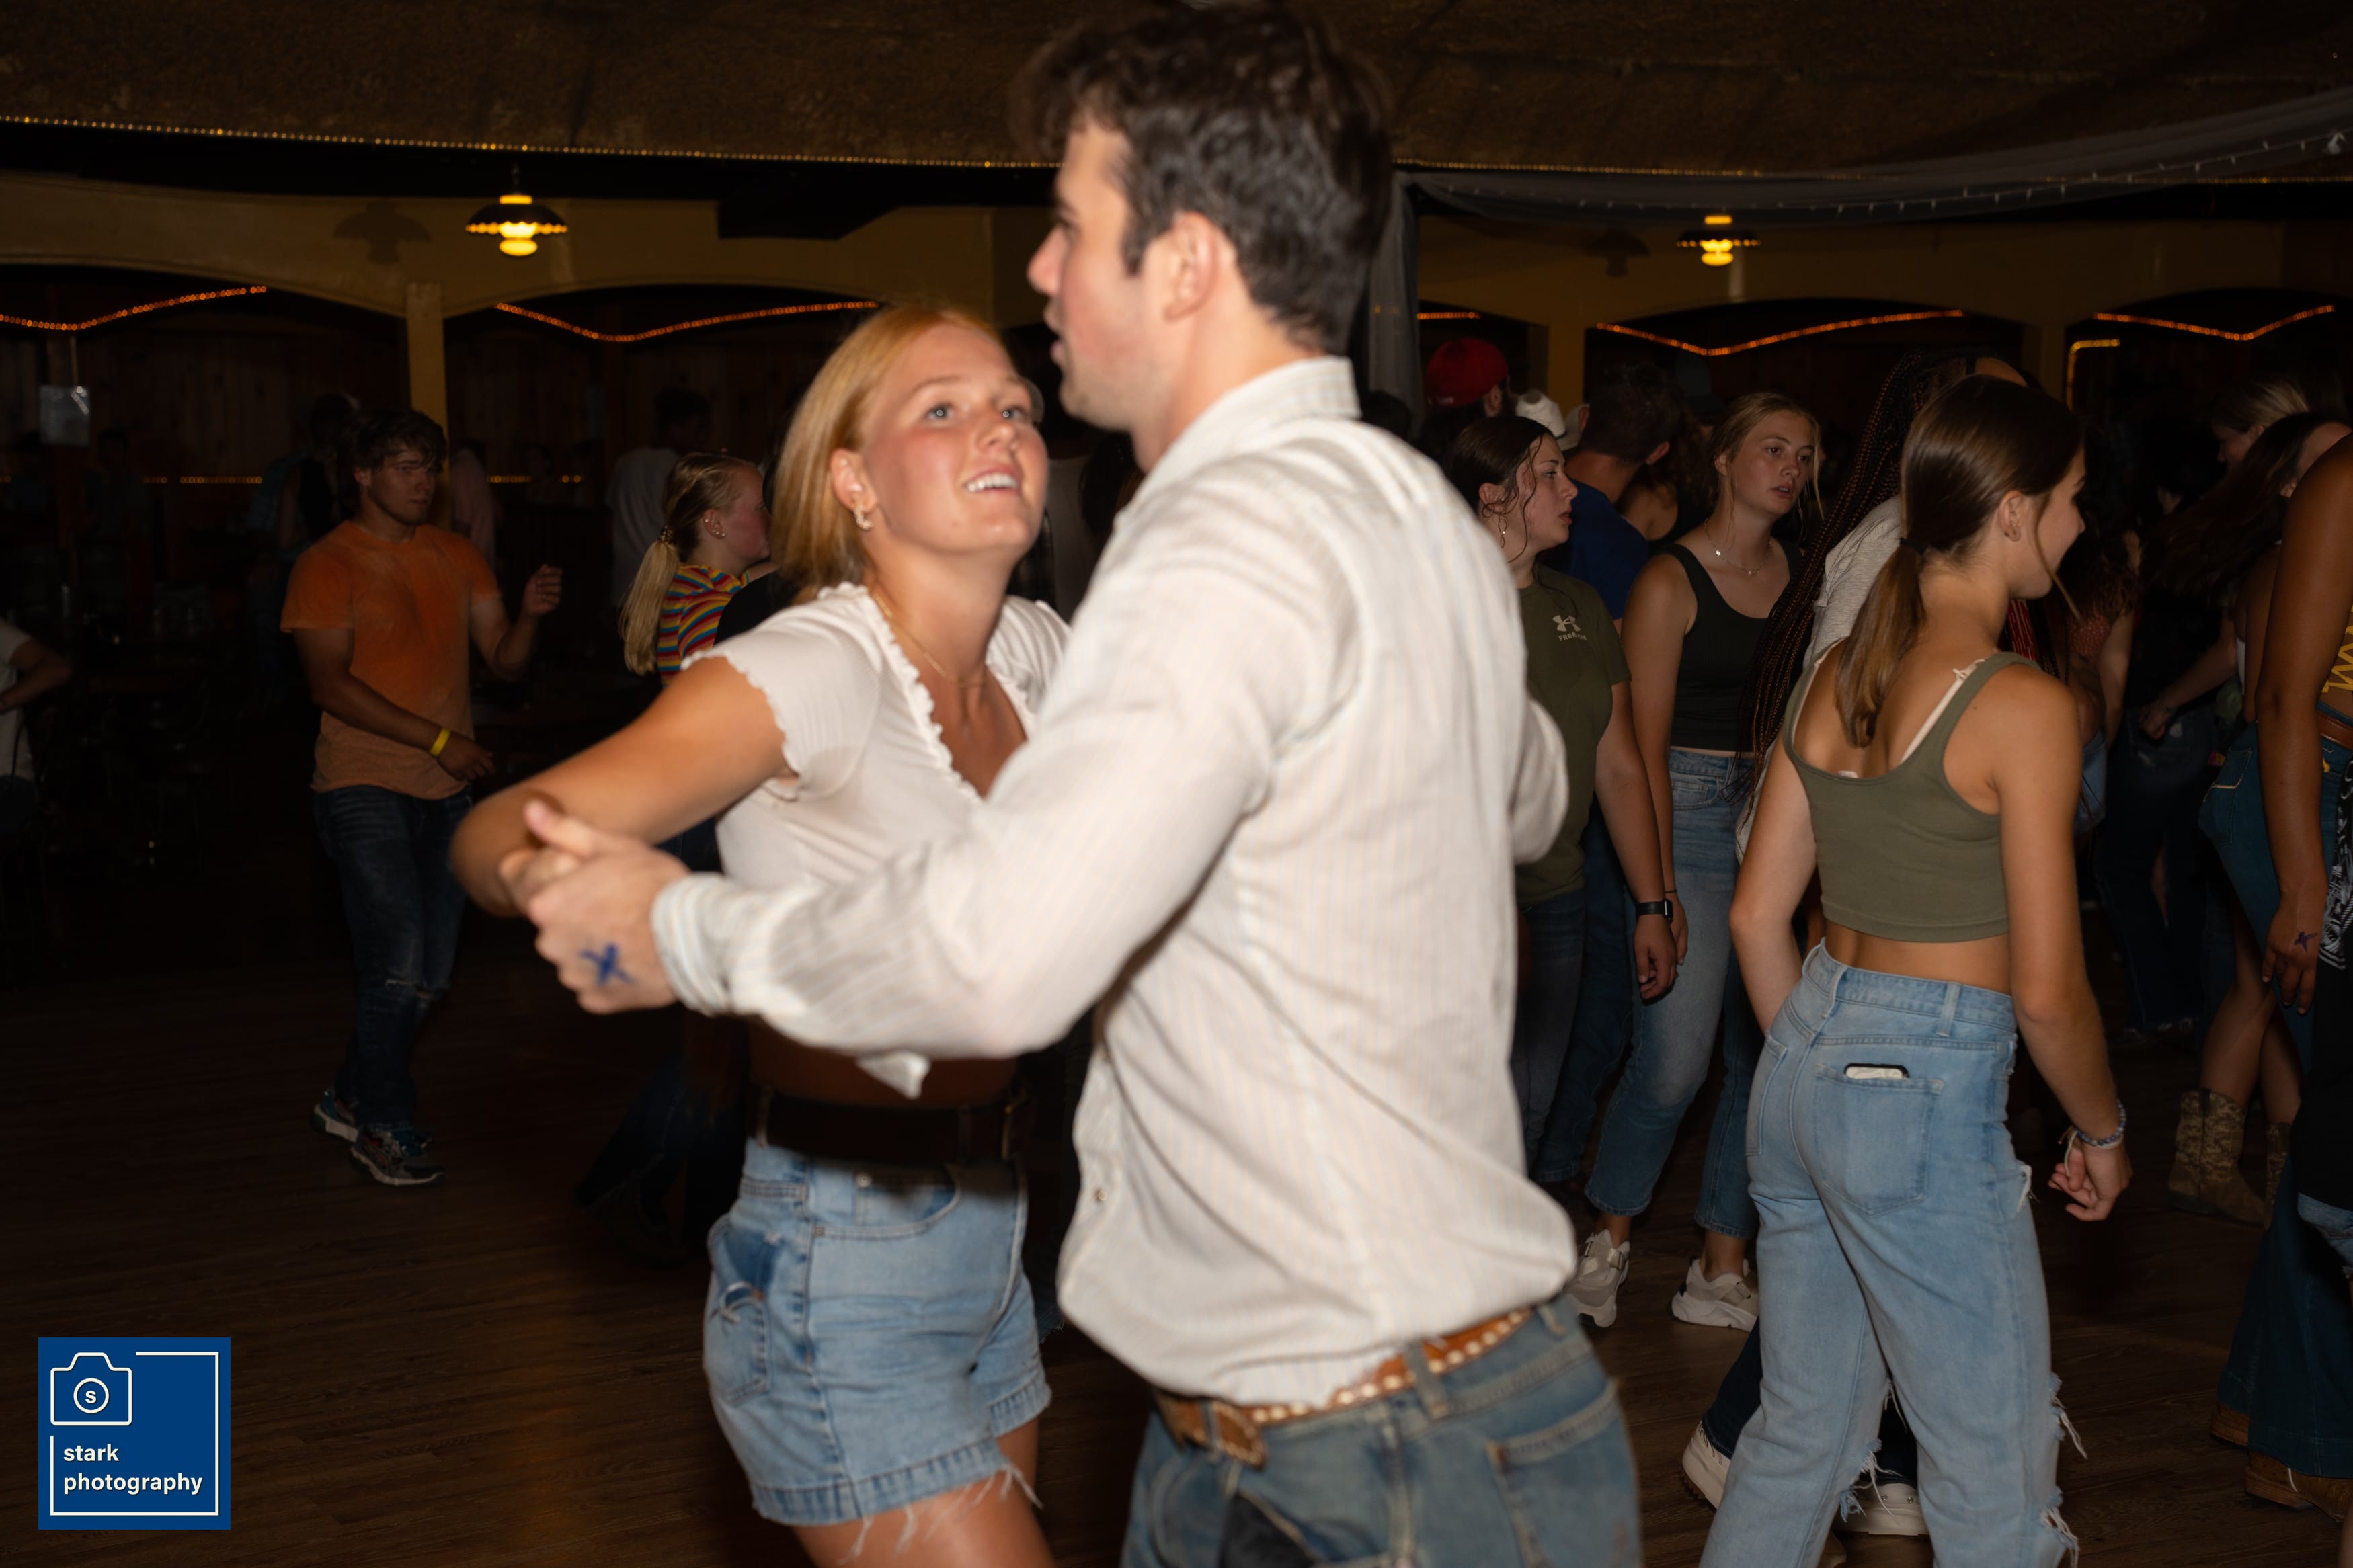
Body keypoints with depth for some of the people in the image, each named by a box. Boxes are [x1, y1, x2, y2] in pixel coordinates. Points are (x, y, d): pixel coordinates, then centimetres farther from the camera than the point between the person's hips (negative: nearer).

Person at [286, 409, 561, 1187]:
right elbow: (329, 684, -13)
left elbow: (504, 661, 9)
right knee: (400, 968, -10)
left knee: (429, 976, 10)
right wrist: (437, 738, -19)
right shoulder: (327, 564, -5)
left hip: (446, 789, 6)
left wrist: (530, 613, -13)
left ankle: (347, 1099, 30)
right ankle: (385, 1127, 8)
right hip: (366, 787, -6)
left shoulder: (457, 557, 12)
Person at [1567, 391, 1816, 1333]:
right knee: (1674, 1061, -8)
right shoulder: (1671, 582, -4)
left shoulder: (1796, 574, 11)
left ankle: (1721, 1269, 18)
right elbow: (1646, 744, -6)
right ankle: (1610, 1239, 17)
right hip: (1690, 814, -5)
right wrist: (1659, 886, -11)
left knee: (1765, 1055, 5)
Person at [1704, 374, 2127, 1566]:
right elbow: (2046, 989, -14)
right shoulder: (2022, 705, -14)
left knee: (1803, 1432, 21)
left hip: (1802, 1069, 8)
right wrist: (2102, 1130, 3)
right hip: (1928, 1090, -8)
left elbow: (1757, 915, 10)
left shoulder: (1834, 675, 6)